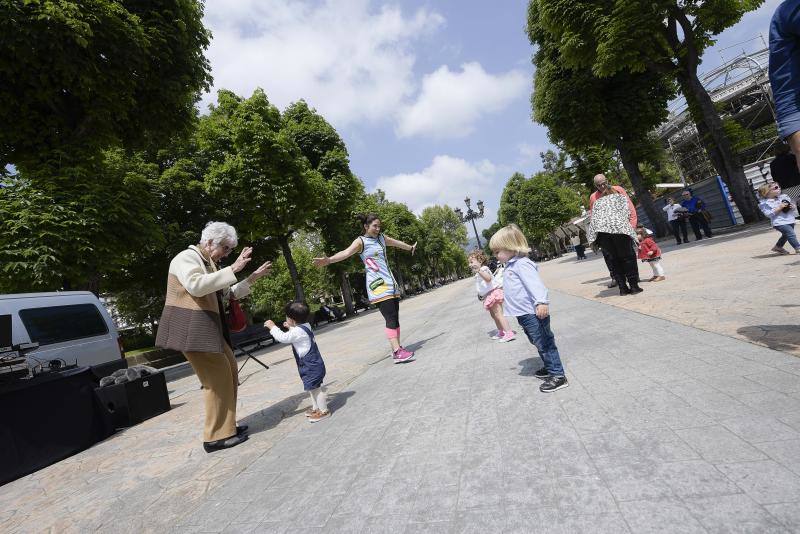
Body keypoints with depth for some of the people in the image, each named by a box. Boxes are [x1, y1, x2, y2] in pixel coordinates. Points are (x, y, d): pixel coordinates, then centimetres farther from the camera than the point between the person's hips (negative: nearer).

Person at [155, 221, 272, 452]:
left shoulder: (209, 263, 18)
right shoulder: (187, 257, -10)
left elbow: (228, 293, 23)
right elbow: (196, 286, -29)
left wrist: (253, 277, 16)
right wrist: (232, 270, -26)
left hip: (208, 327, 10)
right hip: (191, 328, -10)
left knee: (228, 371, 12)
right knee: (217, 377, -6)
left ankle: (226, 425, 24)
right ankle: (216, 436, 4)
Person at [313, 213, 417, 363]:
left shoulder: (381, 238, 16)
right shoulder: (361, 241, -6)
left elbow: (397, 243, 35)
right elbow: (346, 252, -23)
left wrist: (411, 248, 52)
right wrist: (329, 260, -41)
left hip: (390, 283, 8)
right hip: (378, 285, -7)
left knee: (395, 318, 8)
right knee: (391, 319, -14)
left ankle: (398, 349, 16)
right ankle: (397, 352, -13)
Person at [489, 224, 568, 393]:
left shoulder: (522, 264, -18)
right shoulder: (511, 266, 14)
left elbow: (535, 284, -29)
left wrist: (542, 302, -38)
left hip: (533, 313, -11)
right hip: (524, 314, 11)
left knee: (544, 344, -2)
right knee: (539, 343, 23)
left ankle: (558, 376, 7)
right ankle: (550, 367, 39)